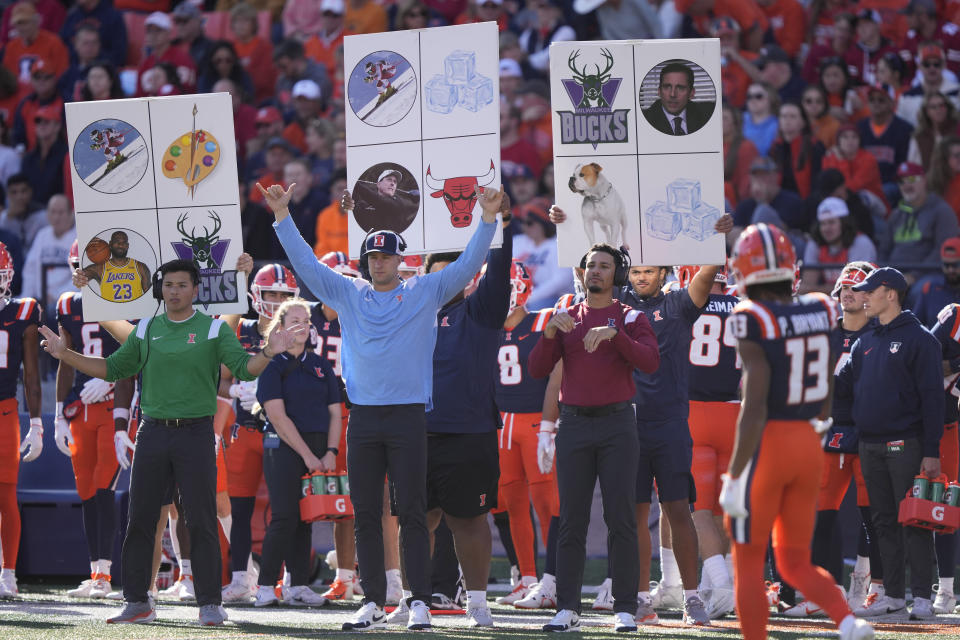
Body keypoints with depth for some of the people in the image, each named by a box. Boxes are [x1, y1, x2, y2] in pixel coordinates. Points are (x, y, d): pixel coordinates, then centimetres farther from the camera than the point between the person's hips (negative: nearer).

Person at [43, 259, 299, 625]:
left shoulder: (214, 330, 2)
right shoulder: (145, 331, 12)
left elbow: (244, 368, -7)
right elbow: (113, 368, 17)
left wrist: (268, 353, -27)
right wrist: (65, 355, 9)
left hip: (195, 433, -3)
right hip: (153, 431, 3)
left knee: (202, 523, -5)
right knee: (140, 519, 3)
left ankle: (210, 605, -1)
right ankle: (137, 603, 10)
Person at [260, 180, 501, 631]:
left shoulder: (424, 293, 7)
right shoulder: (348, 294, 13)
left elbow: (466, 266, 1)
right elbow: (306, 263, 11)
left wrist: (488, 220, -11)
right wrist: (282, 216, 3)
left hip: (408, 416, -3)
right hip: (363, 418, 3)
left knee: (412, 512, -4)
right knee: (365, 514, 4)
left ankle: (419, 601, -3)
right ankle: (373, 602, 9)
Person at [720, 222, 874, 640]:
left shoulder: (753, 323, -17)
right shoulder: (821, 313, 2)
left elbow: (754, 409, -20)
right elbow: (828, 399, 11)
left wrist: (735, 477, -15)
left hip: (765, 445, -6)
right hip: (809, 447, 6)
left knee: (748, 565, 7)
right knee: (796, 565, 15)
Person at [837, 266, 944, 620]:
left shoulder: (919, 339, -6)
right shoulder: (865, 344, 16)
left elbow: (932, 397, -9)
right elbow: (841, 384, 14)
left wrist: (931, 451, -14)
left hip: (906, 445, -7)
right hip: (870, 446, 7)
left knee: (913, 523, -6)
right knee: (884, 522, 10)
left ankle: (922, 597, -4)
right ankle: (893, 594, 16)